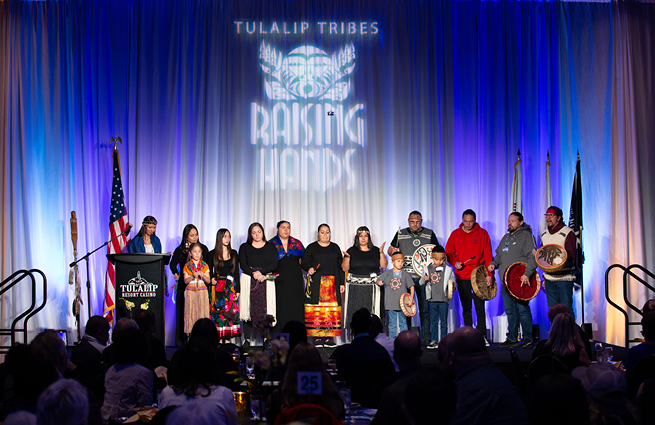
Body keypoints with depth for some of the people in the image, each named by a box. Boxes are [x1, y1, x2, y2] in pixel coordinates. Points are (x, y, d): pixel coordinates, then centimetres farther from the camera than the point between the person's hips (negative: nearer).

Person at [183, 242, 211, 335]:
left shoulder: (204, 265, 7)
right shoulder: (187, 266, 4)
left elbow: (208, 281, 3)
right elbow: (185, 281, -2)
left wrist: (203, 276, -17)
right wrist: (193, 276, -19)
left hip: (202, 292, 1)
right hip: (191, 292, -1)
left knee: (202, 313, -4)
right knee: (191, 313, -3)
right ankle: (190, 333, 3)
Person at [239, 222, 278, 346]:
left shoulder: (271, 247, 12)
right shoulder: (244, 247, 12)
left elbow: (274, 265, 2)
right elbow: (243, 265, 1)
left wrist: (261, 272, -12)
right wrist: (254, 274, -14)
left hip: (266, 281, 0)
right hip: (249, 281, 0)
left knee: (266, 309, -7)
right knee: (249, 309, -5)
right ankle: (247, 339, -2)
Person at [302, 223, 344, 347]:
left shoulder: (335, 248, 16)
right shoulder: (311, 248, 8)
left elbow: (340, 266, 15)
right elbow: (304, 262, 4)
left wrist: (342, 283, 9)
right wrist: (309, 269, -18)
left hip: (332, 283, 2)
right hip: (316, 283, -2)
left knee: (332, 310, -3)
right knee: (317, 310, -8)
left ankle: (329, 337, 1)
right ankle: (318, 336, -3)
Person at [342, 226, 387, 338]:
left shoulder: (375, 250, 10)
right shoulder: (352, 251, 8)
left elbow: (384, 266, 5)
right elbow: (344, 268, 4)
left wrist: (381, 253, -6)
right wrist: (347, 257, -11)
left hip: (372, 286, 1)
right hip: (355, 286, -1)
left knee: (370, 310, -5)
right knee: (355, 310, -6)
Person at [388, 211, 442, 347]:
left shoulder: (429, 234, 8)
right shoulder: (400, 234, 10)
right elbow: (390, 250, 16)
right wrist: (392, 251, -8)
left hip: (423, 277, -1)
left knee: (425, 308, 0)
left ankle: (426, 338, 7)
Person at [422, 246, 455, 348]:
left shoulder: (447, 269, 2)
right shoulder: (428, 269, 6)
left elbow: (452, 282, 5)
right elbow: (421, 283, 10)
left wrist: (451, 284, -16)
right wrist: (424, 280, -11)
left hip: (443, 299, -2)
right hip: (432, 299, 2)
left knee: (443, 321, 4)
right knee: (433, 321, 8)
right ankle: (434, 340, 14)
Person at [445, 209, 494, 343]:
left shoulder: (482, 233, 1)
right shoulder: (455, 234, 6)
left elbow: (488, 255, 0)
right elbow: (449, 252, 14)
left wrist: (489, 274, -7)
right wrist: (455, 262, -6)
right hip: (462, 277, 2)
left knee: (480, 308, -2)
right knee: (466, 308, 7)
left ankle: (482, 336, 5)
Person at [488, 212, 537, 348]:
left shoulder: (526, 236, -3)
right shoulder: (506, 237, 21)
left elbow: (533, 257, -11)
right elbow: (499, 255, 30)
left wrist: (527, 274, -22)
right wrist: (493, 264, 9)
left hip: (520, 281, -7)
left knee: (522, 309, -7)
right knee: (510, 310, 9)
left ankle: (528, 338, 2)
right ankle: (512, 339, 15)